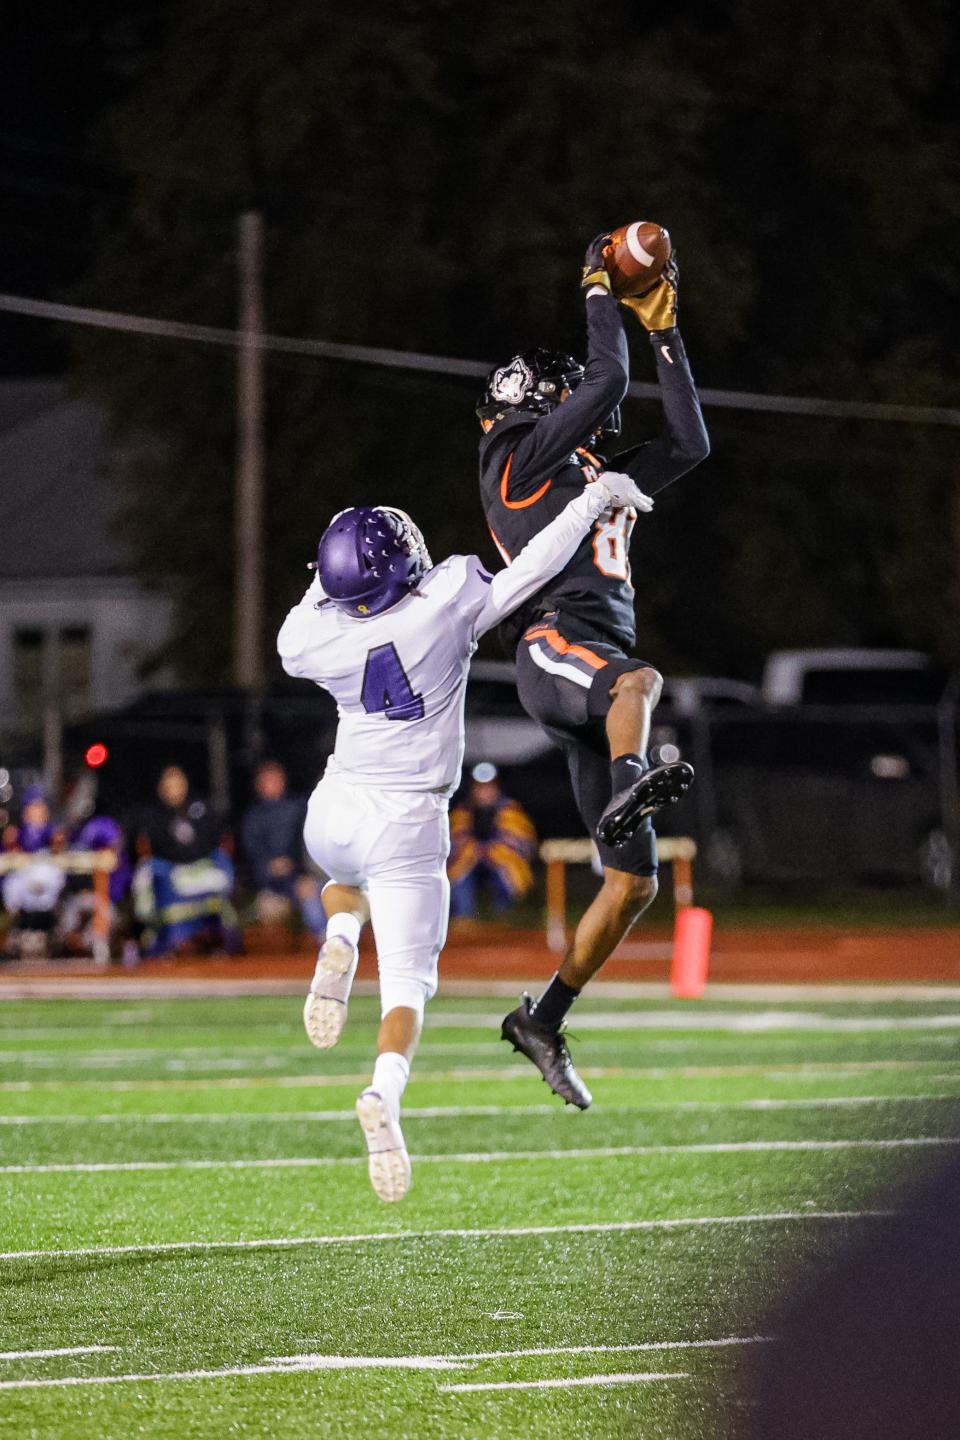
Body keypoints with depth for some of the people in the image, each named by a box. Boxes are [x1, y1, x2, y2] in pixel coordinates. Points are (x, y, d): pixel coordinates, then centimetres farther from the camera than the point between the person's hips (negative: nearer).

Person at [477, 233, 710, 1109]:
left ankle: (543, 1020, 12)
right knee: (637, 680, -44)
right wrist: (599, 292, 14)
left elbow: (689, 445, 31)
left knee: (634, 882, 4)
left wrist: (664, 333, 29)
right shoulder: (520, 460, 10)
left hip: (601, 671, 8)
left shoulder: (599, 480, 32)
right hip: (555, 642, -8)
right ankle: (630, 789, -74)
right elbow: (608, 383, 1)